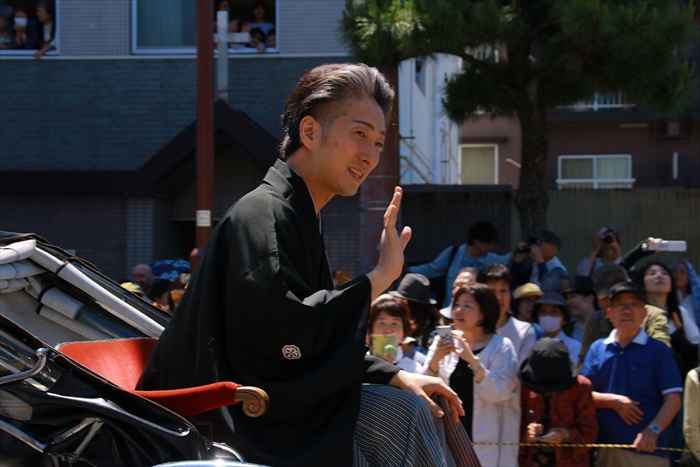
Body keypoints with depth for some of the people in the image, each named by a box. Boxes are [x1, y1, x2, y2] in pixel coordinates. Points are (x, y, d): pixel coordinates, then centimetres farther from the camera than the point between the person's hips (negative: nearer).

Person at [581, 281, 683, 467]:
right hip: (603, 449, 3)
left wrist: (653, 430, -18)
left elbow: (673, 399, -3)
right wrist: (613, 401, -8)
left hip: (646, 450, -3)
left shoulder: (659, 350, 4)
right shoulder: (597, 349, 13)